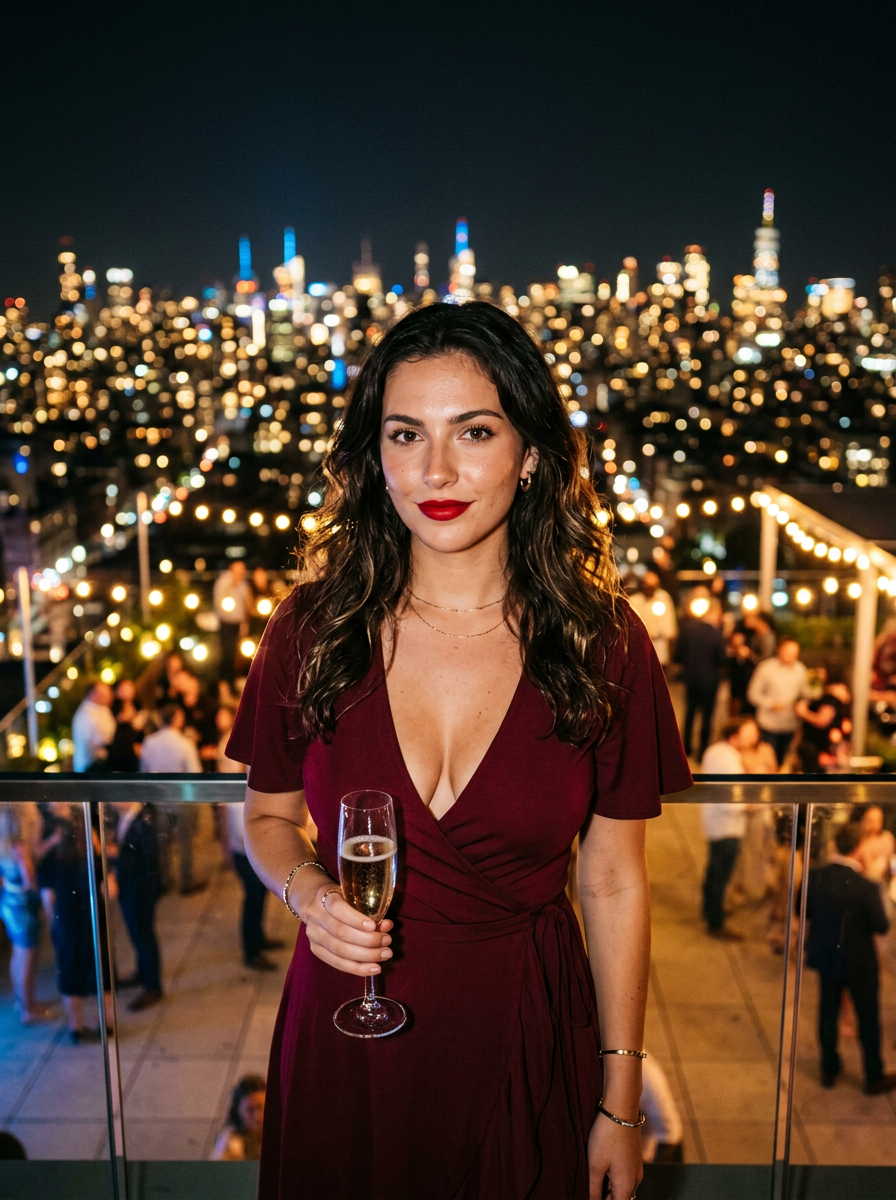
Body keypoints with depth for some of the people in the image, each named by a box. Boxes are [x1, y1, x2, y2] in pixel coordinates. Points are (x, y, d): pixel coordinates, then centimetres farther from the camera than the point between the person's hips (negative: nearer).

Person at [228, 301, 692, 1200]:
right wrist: (308, 890, -15)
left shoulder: (602, 644, -11)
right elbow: (268, 813, 6)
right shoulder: (312, 629, -9)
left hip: (523, 1035, -1)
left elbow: (614, 884, -5)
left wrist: (619, 1107, -2)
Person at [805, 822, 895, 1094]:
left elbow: (804, 911, -3)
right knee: (868, 1018, 16)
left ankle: (829, 1069, 36)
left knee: (828, 1013, 21)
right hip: (858, 962, -4)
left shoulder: (815, 876, -15)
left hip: (825, 956, 4)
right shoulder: (866, 888, -28)